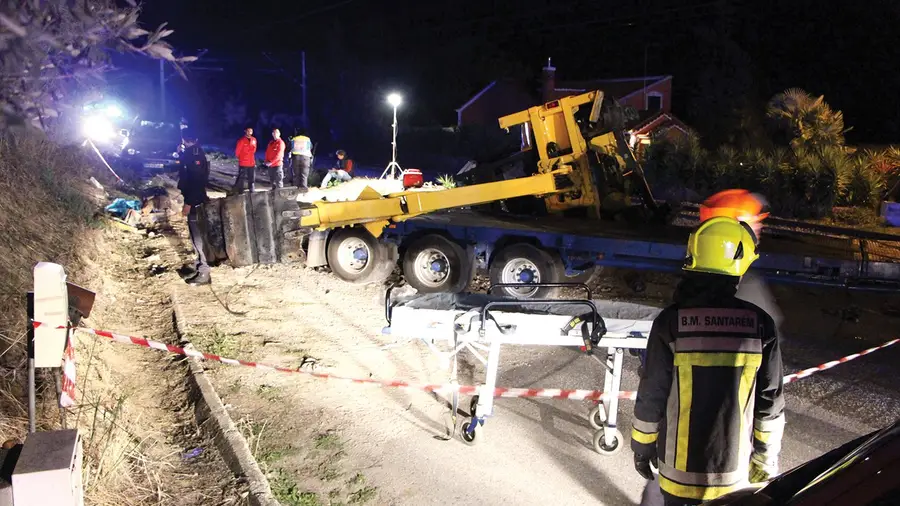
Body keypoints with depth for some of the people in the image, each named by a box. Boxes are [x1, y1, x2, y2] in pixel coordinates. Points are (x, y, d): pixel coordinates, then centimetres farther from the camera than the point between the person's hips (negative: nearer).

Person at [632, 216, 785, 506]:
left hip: (680, 469, -1)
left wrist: (642, 447, 5)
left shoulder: (671, 322, -16)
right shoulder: (760, 325, -10)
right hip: (734, 471, 2)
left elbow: (651, 395, -10)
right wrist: (767, 458, 11)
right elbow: (771, 403, -3)